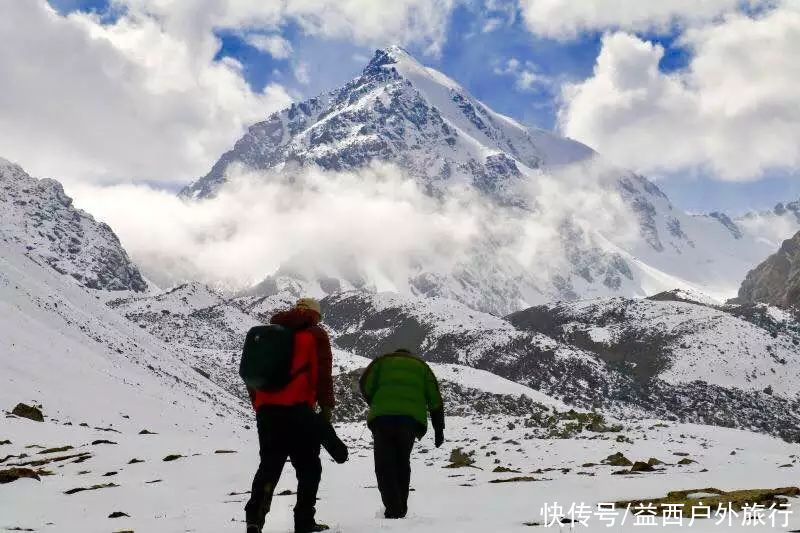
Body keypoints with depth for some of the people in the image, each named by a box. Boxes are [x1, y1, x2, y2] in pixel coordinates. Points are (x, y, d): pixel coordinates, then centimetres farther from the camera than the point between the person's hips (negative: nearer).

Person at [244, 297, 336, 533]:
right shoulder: (316, 335, 5)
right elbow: (323, 375, -4)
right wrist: (326, 408, 1)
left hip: (265, 409, 5)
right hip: (298, 410, -5)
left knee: (269, 465, 9)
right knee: (308, 467, 5)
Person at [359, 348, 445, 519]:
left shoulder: (383, 361, 20)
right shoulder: (421, 366, 25)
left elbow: (365, 385, 6)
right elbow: (435, 399, 17)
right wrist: (438, 429, 17)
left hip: (383, 417, -2)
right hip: (411, 419, 2)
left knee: (384, 465, 3)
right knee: (402, 463, 17)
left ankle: (393, 510, -8)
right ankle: (401, 508, 15)